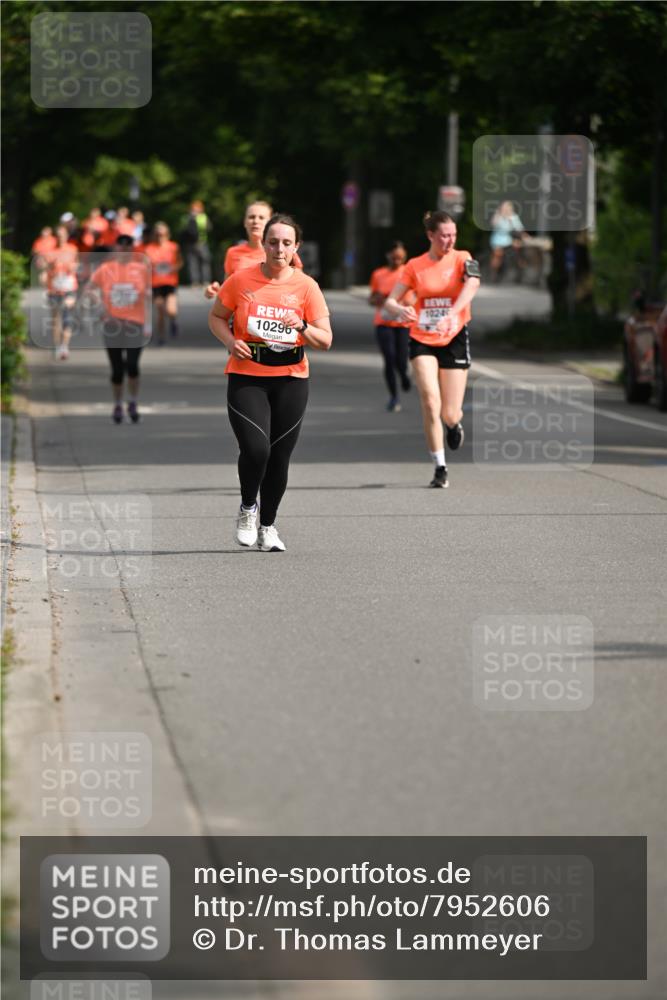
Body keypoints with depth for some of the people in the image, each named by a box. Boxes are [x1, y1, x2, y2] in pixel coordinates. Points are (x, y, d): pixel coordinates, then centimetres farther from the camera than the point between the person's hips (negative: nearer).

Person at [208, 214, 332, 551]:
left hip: (291, 380, 2)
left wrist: (302, 326, -21)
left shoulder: (306, 286, -1)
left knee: (279, 458, 5)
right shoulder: (241, 280, -3)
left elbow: (325, 341, -1)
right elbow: (216, 317, 11)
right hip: (246, 377, -2)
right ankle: (247, 508, 10)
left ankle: (268, 526, 25)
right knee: (255, 448, -19)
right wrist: (231, 342, -9)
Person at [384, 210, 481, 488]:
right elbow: (390, 301, 1)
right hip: (422, 340, 0)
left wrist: (452, 314, -43)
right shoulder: (415, 266, 1)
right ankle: (440, 468, -7)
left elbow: (472, 283, -25)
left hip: (454, 340, 0)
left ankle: (455, 423, 39)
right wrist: (399, 310, -26)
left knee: (450, 414, -1)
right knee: (430, 401, -18)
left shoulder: (461, 259, -4)